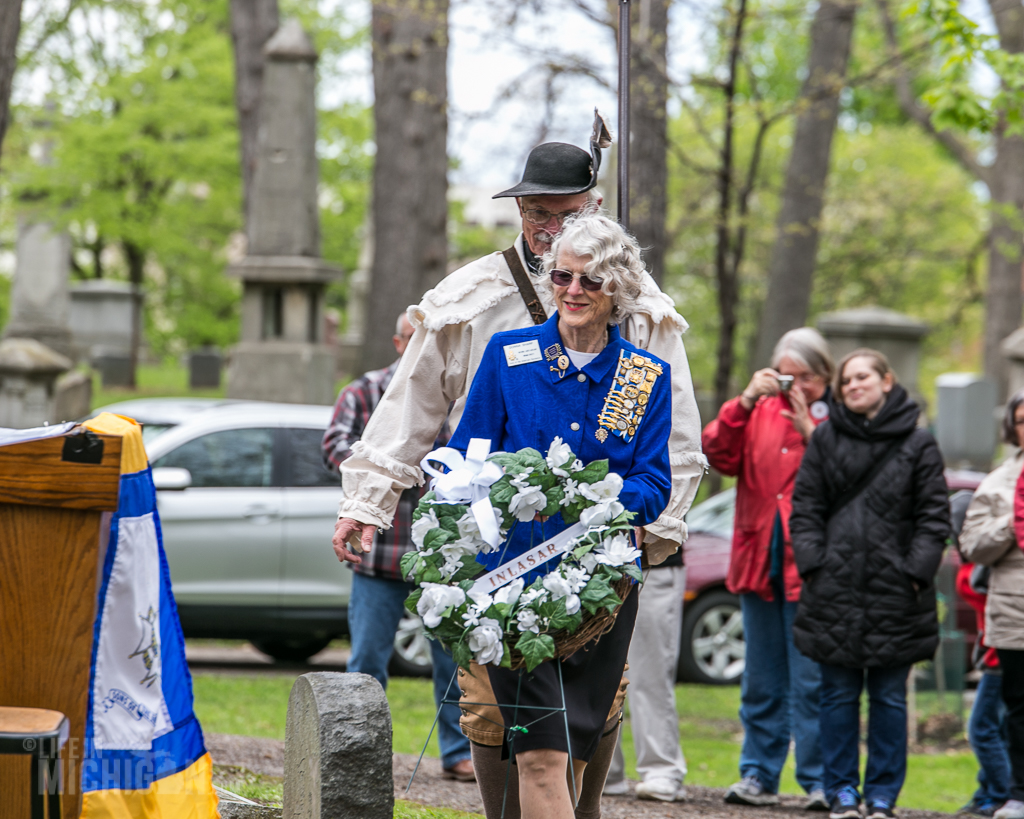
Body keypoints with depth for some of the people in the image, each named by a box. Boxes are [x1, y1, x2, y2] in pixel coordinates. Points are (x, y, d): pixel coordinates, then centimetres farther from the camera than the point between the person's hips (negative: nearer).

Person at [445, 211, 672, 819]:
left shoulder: (648, 377, 7)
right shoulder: (508, 355, 4)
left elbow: (656, 486, 3)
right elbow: (465, 462, 5)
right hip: (516, 572, -2)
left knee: (575, 752, 7)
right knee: (542, 752, -14)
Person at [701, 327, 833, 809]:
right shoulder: (761, 411, 12)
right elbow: (719, 455, 1)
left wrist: (810, 431, -17)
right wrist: (745, 402, -8)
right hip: (759, 561, 5)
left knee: (811, 680, -6)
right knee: (761, 679, 10)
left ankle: (819, 781, -2)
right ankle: (759, 775, 16)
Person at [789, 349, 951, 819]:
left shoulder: (918, 445, 4)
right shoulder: (825, 439, 10)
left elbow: (933, 517, 3)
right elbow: (805, 507, 9)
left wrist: (916, 572, -7)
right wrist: (811, 562, -3)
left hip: (895, 591, -1)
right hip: (836, 588, 2)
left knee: (889, 696, 3)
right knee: (839, 694, 4)